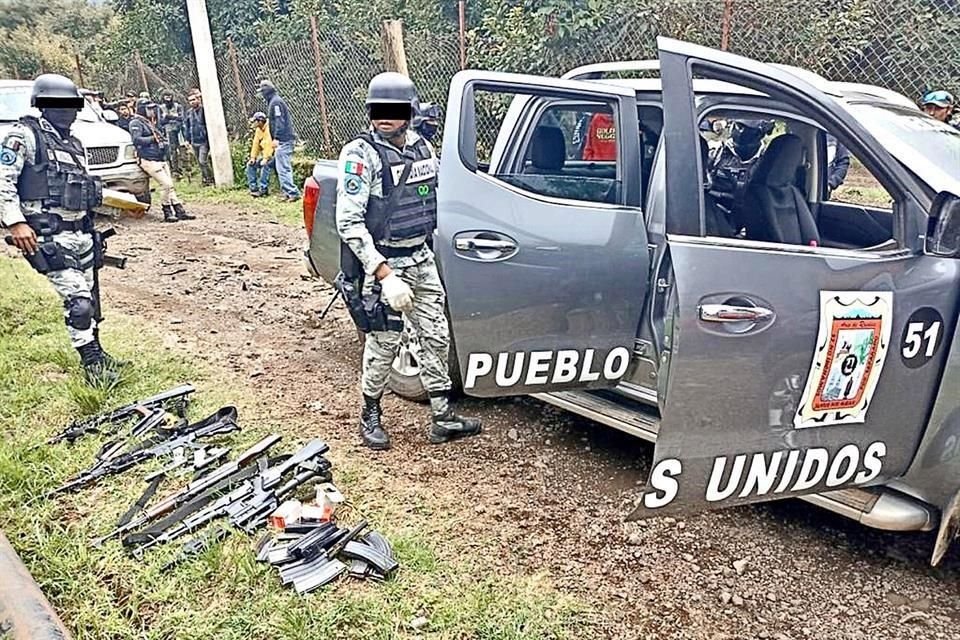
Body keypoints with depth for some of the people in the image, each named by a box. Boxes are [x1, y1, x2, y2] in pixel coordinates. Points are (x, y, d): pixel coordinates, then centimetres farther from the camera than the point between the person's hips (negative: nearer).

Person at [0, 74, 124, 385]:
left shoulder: (74, 143, 18)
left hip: (81, 232, 8)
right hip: (49, 235, -8)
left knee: (90, 296, 12)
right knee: (77, 298, -13)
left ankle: (96, 355, 24)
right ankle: (92, 363, -5)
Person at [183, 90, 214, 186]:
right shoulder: (189, 112, 7)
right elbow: (186, 125, 15)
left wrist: (210, 139, -15)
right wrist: (187, 139, 11)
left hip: (204, 141, -6)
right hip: (194, 142, 6)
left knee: (203, 161, -13)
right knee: (199, 162, 13)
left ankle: (211, 178, 3)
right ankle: (205, 178, 25)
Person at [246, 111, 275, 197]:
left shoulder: (269, 128, -20)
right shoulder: (258, 130, 9)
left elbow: (270, 145, -27)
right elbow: (256, 144, 11)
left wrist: (266, 158, -30)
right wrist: (253, 157, 1)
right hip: (265, 154, 10)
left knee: (266, 165, -34)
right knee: (250, 165, 1)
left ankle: (262, 189, -28)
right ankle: (253, 188, 2)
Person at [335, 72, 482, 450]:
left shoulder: (422, 147, 6)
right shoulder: (361, 154, -15)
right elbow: (349, 223, -21)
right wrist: (385, 275, -26)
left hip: (422, 260, 7)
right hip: (383, 263, -6)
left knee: (436, 337, 10)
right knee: (384, 344, 3)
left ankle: (443, 419, 22)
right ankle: (371, 415, 25)